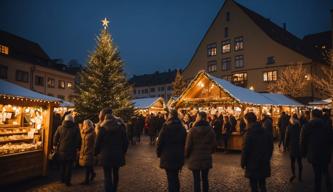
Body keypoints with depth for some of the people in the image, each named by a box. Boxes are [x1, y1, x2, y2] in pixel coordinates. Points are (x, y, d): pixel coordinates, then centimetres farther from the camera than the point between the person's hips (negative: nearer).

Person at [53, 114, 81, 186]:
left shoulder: (60, 127, -1)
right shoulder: (75, 128, -8)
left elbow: (55, 137, 5)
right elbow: (78, 140, -5)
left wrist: (55, 145, 18)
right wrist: (77, 148, 5)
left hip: (61, 150, 3)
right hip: (71, 151, -3)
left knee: (62, 165, 18)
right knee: (69, 166, 7)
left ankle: (62, 179, 29)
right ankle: (67, 181, 12)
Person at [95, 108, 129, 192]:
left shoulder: (103, 128, -8)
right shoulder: (121, 126, 1)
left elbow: (98, 143, -6)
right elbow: (126, 142, 3)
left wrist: (96, 153, 11)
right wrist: (123, 152, 13)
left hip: (106, 156, -3)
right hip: (118, 155, 4)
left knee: (107, 176, 3)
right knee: (115, 174, 21)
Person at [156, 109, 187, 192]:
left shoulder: (166, 127, -14)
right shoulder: (182, 128, 3)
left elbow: (160, 142, -10)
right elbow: (184, 142, 9)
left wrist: (158, 153, 3)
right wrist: (182, 153, 16)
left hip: (168, 156, -5)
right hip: (179, 156, 5)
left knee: (171, 177, 2)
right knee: (175, 176, 19)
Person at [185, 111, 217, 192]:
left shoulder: (193, 130, -13)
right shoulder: (210, 130, -3)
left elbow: (188, 145, -9)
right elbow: (214, 144, 3)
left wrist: (187, 155, 8)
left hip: (195, 158, -3)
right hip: (206, 158, 3)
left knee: (196, 179, 5)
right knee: (205, 178, 15)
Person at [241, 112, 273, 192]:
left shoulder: (250, 134, -18)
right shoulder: (266, 133, 2)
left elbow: (246, 150, -17)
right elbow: (270, 147, 11)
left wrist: (243, 163, -3)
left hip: (253, 165, -6)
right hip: (264, 164, 6)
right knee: (262, 185, 19)